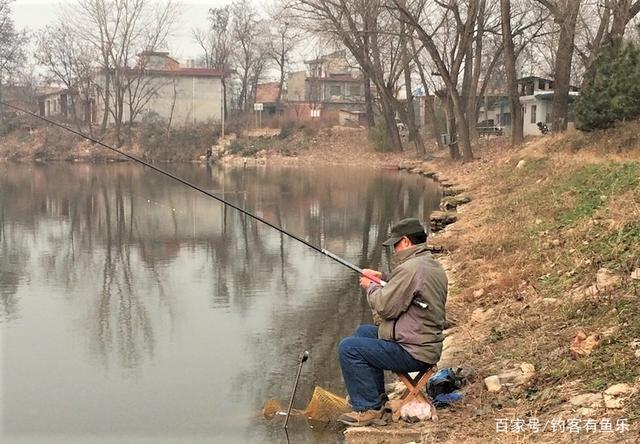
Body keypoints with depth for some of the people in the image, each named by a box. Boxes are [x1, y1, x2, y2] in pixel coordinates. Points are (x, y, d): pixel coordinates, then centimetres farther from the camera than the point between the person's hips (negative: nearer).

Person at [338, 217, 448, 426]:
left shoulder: (410, 268, -22)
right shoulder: (435, 266, 11)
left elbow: (385, 307, -20)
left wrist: (371, 287, -2)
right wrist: (383, 278, 12)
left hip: (413, 353, -11)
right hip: (428, 344, 11)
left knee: (348, 348, -10)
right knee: (364, 332, 25)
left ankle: (369, 408, -4)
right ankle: (376, 395, 28)